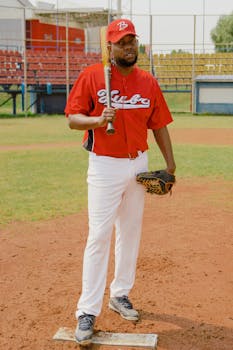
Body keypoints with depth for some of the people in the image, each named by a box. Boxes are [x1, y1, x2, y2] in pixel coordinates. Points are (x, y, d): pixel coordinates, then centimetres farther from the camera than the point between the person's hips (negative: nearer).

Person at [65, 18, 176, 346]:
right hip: (104, 166, -4)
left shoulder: (148, 82, 5)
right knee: (99, 236, -7)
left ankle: (120, 294, 29)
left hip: (139, 165, 4)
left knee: (131, 233, 13)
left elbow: (159, 125, 8)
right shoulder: (91, 76, -6)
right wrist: (97, 120, -26)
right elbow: (73, 118, -6)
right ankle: (88, 311, 0)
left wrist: (170, 164, 2)